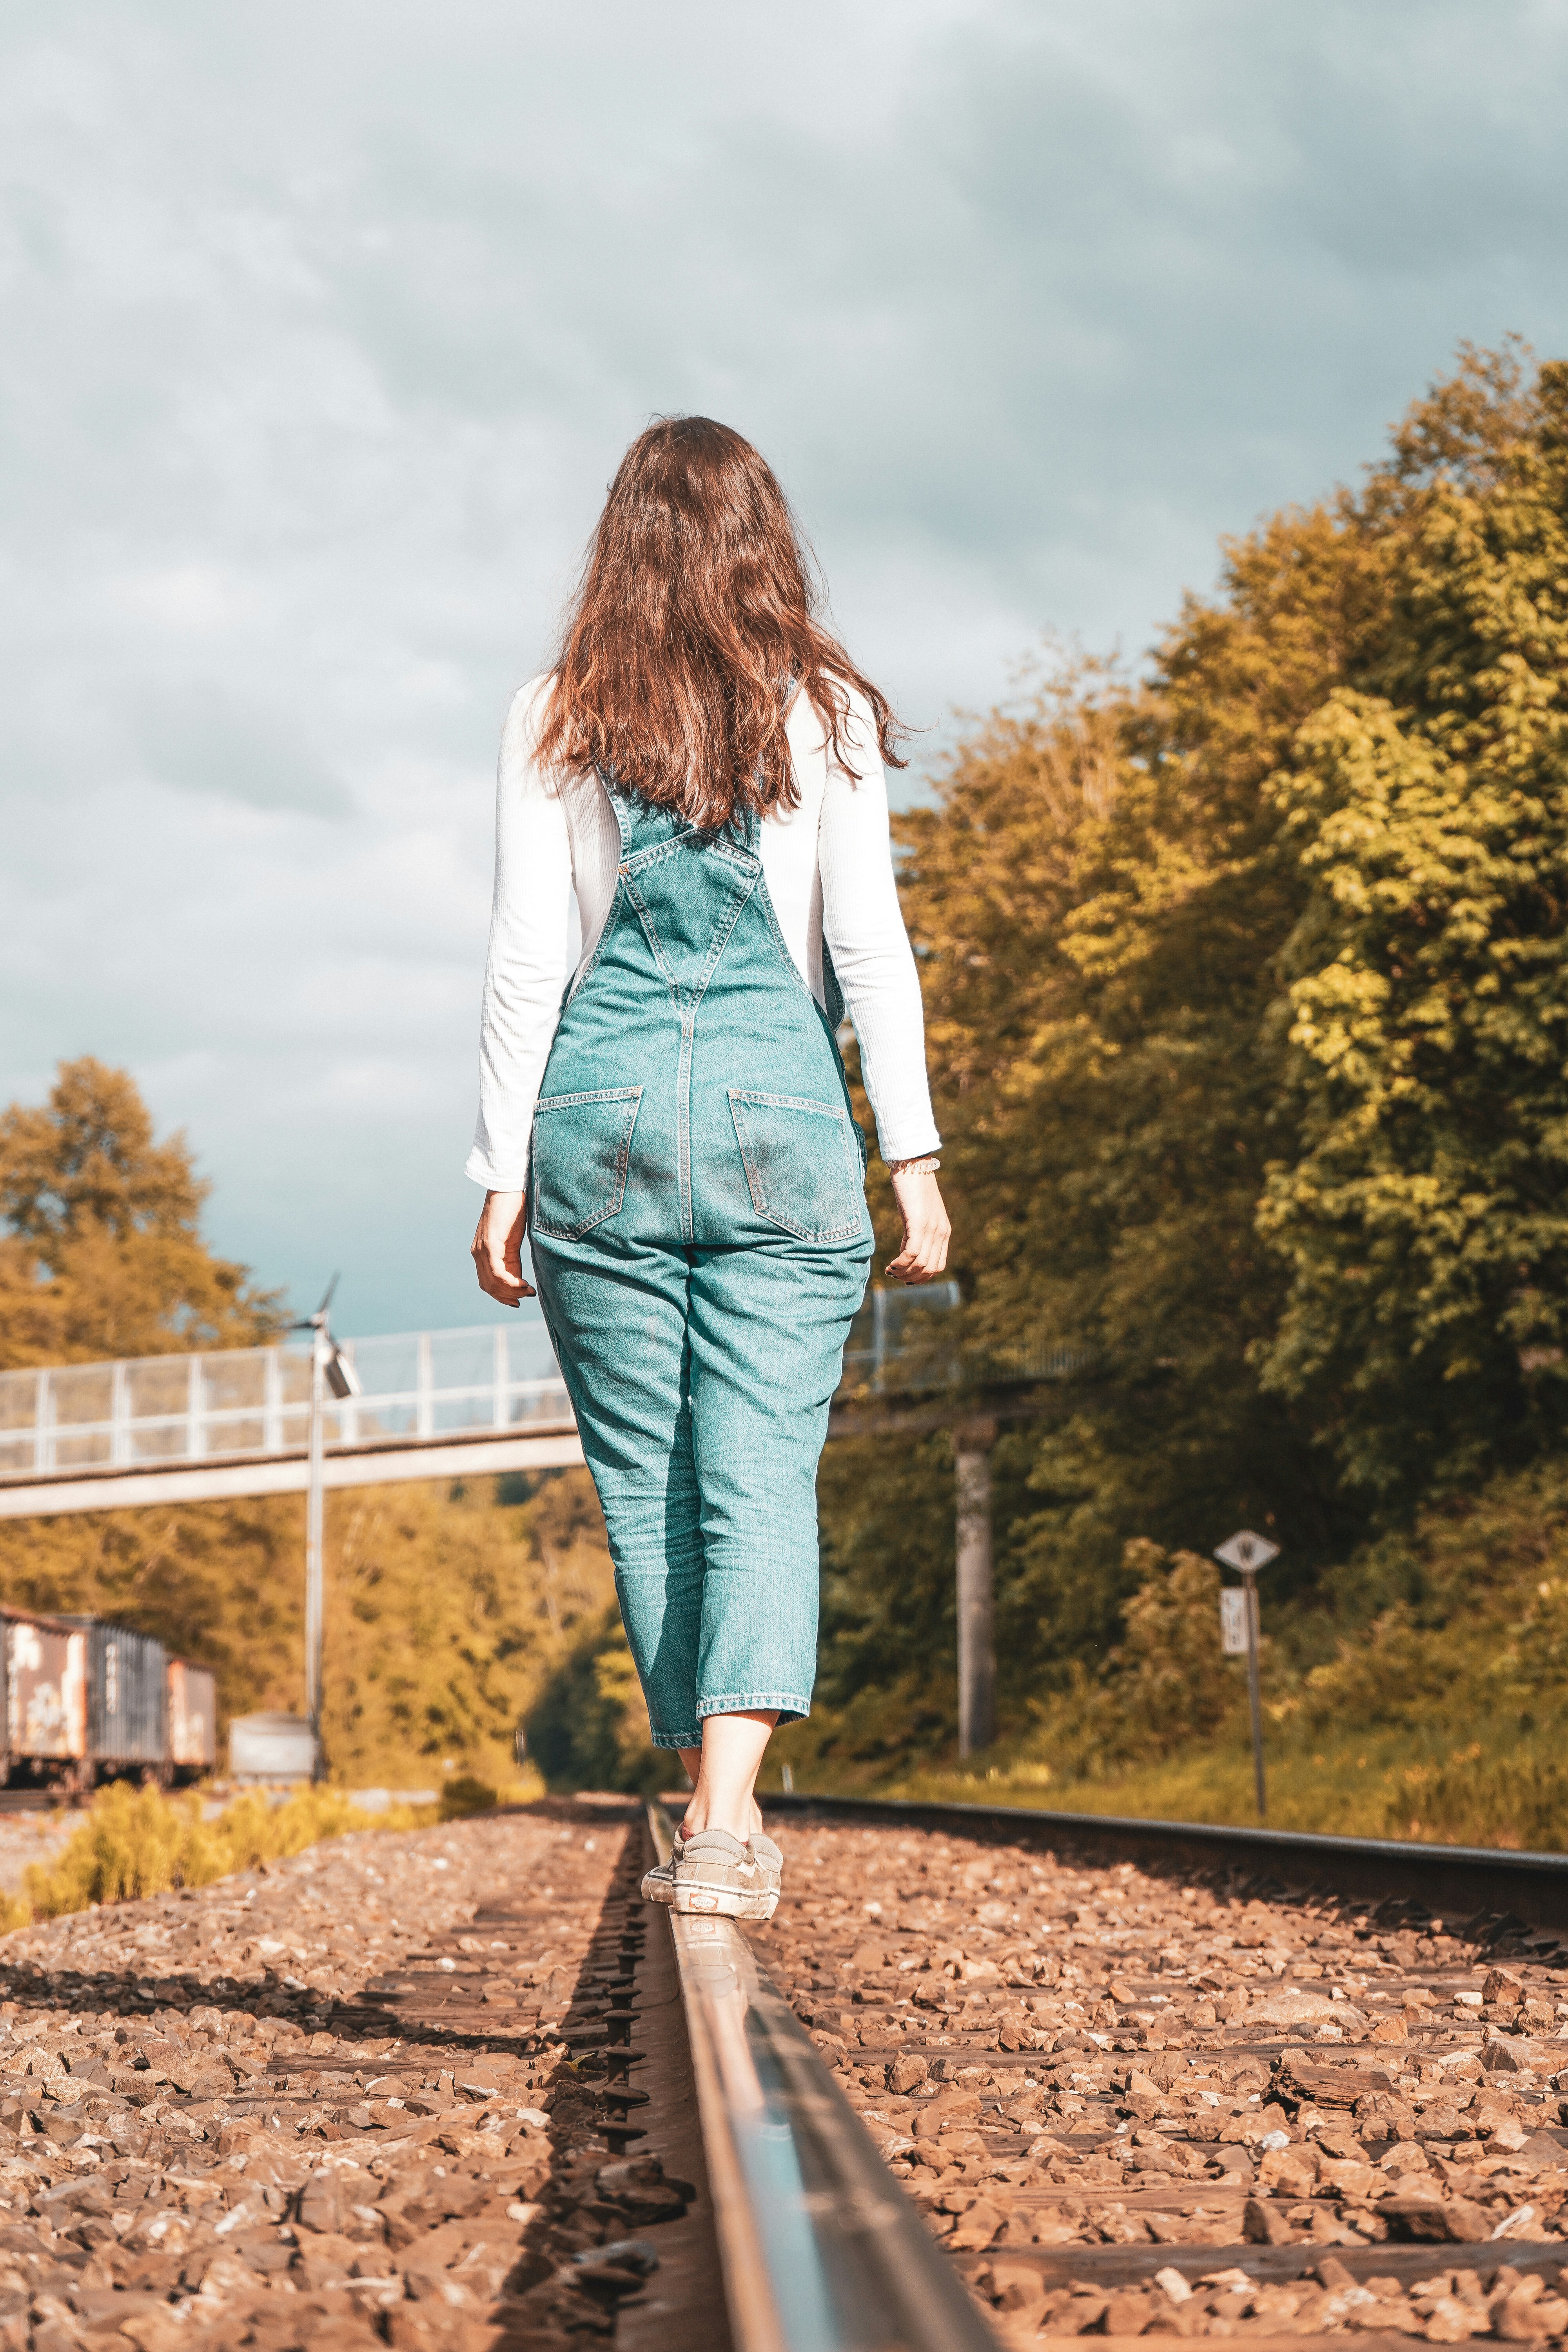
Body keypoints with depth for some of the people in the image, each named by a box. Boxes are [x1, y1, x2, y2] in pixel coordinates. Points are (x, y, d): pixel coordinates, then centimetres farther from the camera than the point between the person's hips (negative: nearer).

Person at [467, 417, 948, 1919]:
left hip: (601, 1116, 1)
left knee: (644, 1482, 9)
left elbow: (527, 959, 2)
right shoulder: (826, 711, 5)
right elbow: (868, 946, 1)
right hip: (780, 1116, -1)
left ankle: (707, 1811, 16)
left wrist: (502, 1174, 5)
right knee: (761, 1474, -4)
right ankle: (728, 1820, -19)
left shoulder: (558, 719, 5)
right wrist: (914, 1153, 4)